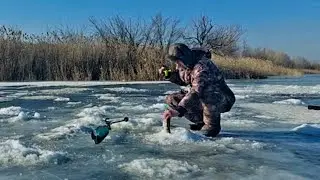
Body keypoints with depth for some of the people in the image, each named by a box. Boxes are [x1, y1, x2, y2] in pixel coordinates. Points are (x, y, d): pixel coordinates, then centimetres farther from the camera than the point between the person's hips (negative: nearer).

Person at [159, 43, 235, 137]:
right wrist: (168, 74, -2)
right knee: (171, 99, -1)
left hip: (222, 100, -9)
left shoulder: (202, 66, -29)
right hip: (203, 101, 9)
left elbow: (196, 92, -41)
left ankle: (213, 124, -17)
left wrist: (178, 110, -49)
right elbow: (182, 80, 17)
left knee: (207, 90, -42)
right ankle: (202, 122, 4)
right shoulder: (185, 65, -2)